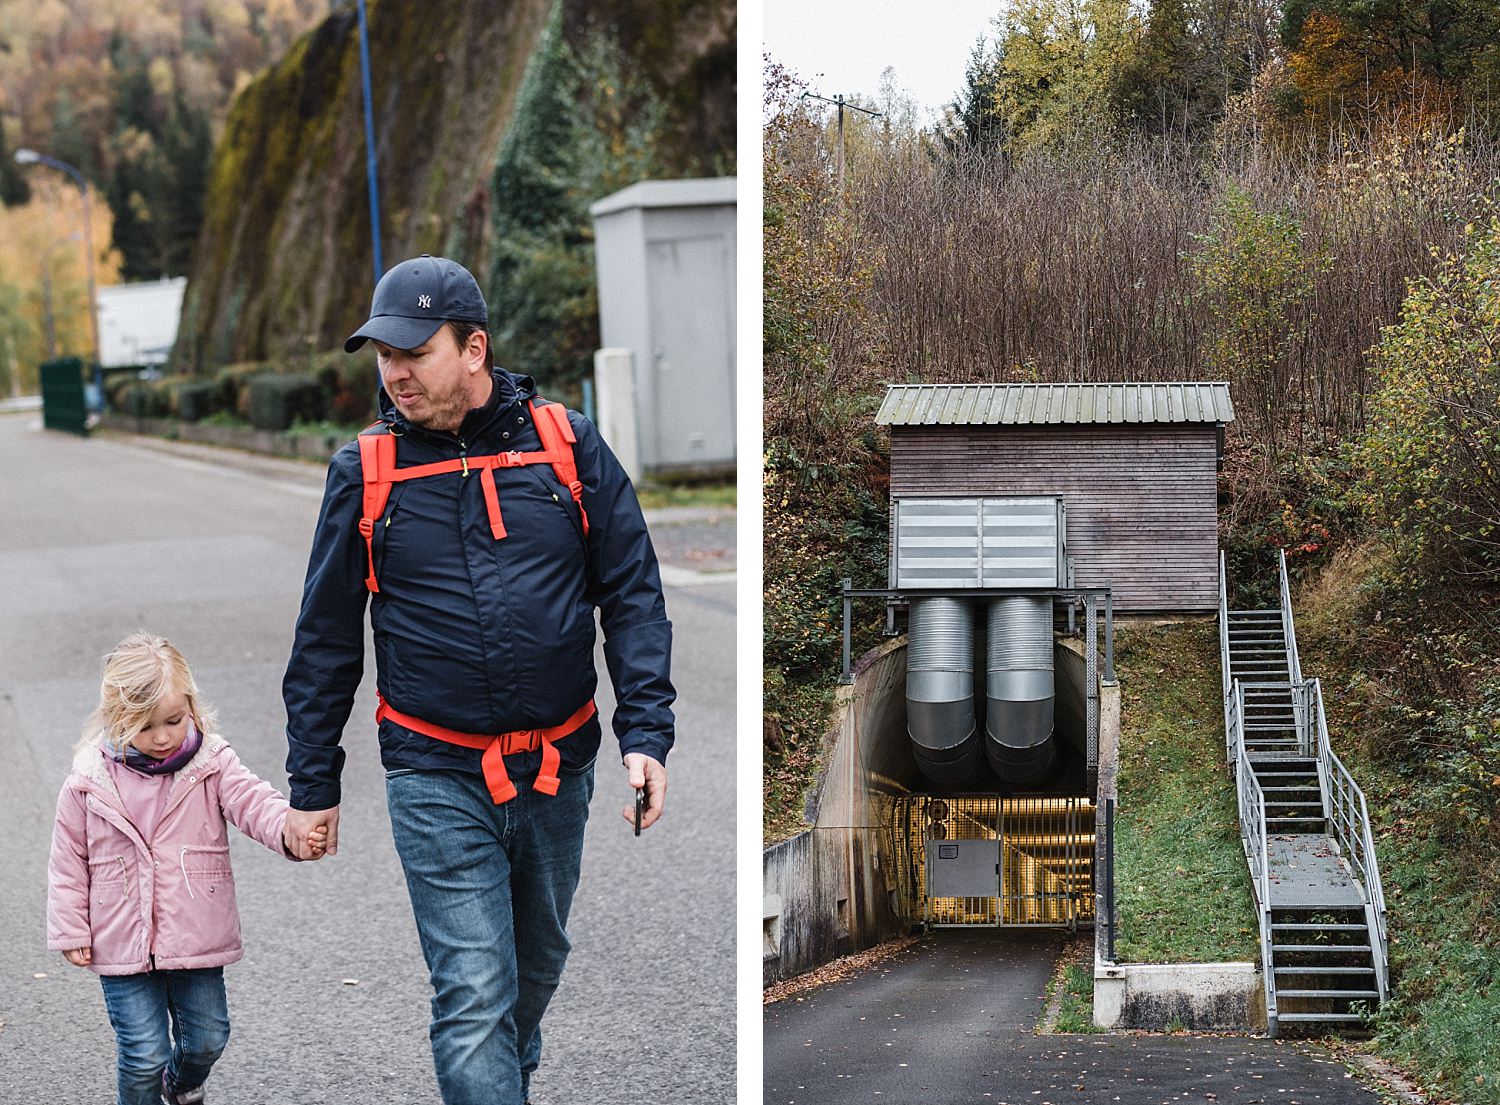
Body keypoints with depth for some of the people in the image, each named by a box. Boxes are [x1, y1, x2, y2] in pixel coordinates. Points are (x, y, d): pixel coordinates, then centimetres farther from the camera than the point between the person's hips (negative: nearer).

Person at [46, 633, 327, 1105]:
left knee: (207, 1039, 15)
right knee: (143, 1053, 0)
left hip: (197, 939, 2)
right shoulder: (89, 783, -7)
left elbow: (253, 801, -20)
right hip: (122, 945, -2)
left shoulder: (211, 764, -6)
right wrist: (70, 931, 1)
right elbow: (69, 861, 2)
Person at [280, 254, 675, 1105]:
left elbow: (633, 594, 0)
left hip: (560, 769, 2)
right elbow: (326, 641, 4)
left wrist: (646, 733, -9)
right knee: (474, 991, -8)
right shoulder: (366, 471, -2)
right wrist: (314, 786, 5)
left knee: (539, 960, 21)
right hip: (438, 781, -2)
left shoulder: (566, 445, -2)